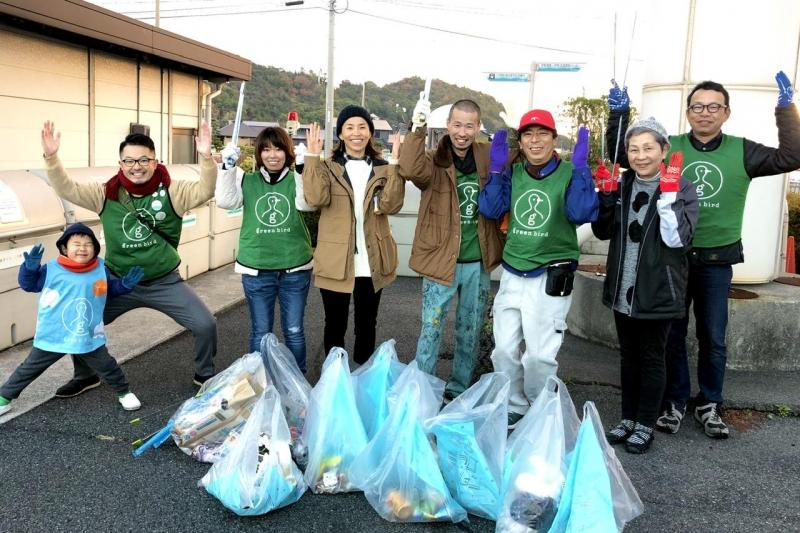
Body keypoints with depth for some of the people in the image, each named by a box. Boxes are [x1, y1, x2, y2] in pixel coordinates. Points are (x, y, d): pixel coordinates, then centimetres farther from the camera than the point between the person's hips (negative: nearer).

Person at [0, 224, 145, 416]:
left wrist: (125, 284, -2)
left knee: (107, 367, 8)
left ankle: (123, 392, 30)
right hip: (52, 337, -1)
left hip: (89, 338, 1)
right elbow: (28, 284, -3)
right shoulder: (52, 269, -12)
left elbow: (109, 289, 15)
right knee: (29, 369, 13)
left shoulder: (101, 269, -3)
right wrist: (30, 268, -21)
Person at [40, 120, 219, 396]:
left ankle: (204, 375, 21)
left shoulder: (171, 191, -11)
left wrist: (206, 157, -40)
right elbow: (67, 189, -8)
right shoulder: (106, 194, -5)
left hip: (164, 282, -2)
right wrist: (51, 157, -23)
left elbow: (204, 191, -24)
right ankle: (86, 376, 33)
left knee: (206, 325, -9)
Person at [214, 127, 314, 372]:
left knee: (294, 331, 10)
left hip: (295, 268, -1)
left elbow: (307, 204, -18)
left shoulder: (297, 179, 1)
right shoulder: (247, 180, 5)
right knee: (260, 333, 10)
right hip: (256, 269, 1)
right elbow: (225, 201, -10)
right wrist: (228, 167, -16)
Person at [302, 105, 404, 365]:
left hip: (371, 263, 2)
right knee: (335, 325, 11)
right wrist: (312, 156, -18)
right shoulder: (328, 167, 1)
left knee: (366, 326, 15)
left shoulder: (382, 168, 5)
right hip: (335, 262, -2)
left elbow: (391, 205, -13)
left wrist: (395, 162, -17)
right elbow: (316, 198, -19)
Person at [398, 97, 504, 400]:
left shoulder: (487, 157, 3)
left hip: (478, 262, 4)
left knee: (471, 332, 15)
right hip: (442, 261, -4)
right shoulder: (435, 162, -9)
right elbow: (409, 170, -29)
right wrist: (417, 129, -37)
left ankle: (459, 390, 32)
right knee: (431, 330, 4)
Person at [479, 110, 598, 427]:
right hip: (512, 273, 4)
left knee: (539, 355, 1)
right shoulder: (512, 173, 7)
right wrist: (496, 168, -7)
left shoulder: (569, 173, -5)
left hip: (550, 277, -4)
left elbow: (581, 214, -21)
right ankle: (513, 408, 29)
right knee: (504, 349, 10)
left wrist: (581, 167, -23)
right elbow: (490, 211, -3)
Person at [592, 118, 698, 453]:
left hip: (658, 292, -4)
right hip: (623, 289, 5)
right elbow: (603, 232, 6)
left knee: (652, 359, 9)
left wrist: (668, 196, -27)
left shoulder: (682, 189, -10)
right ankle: (628, 419, 31)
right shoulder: (622, 185, 4)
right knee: (628, 356, 17)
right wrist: (605, 197, -9)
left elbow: (678, 239, -20)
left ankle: (646, 424, 23)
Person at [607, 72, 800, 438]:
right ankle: (675, 402, 23)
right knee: (673, 335, 9)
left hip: (717, 261, 1)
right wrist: (619, 114, -12)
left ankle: (709, 405, 26)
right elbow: (622, 155, 1)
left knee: (713, 339, 10)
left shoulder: (742, 152, 1)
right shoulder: (669, 147, 0)